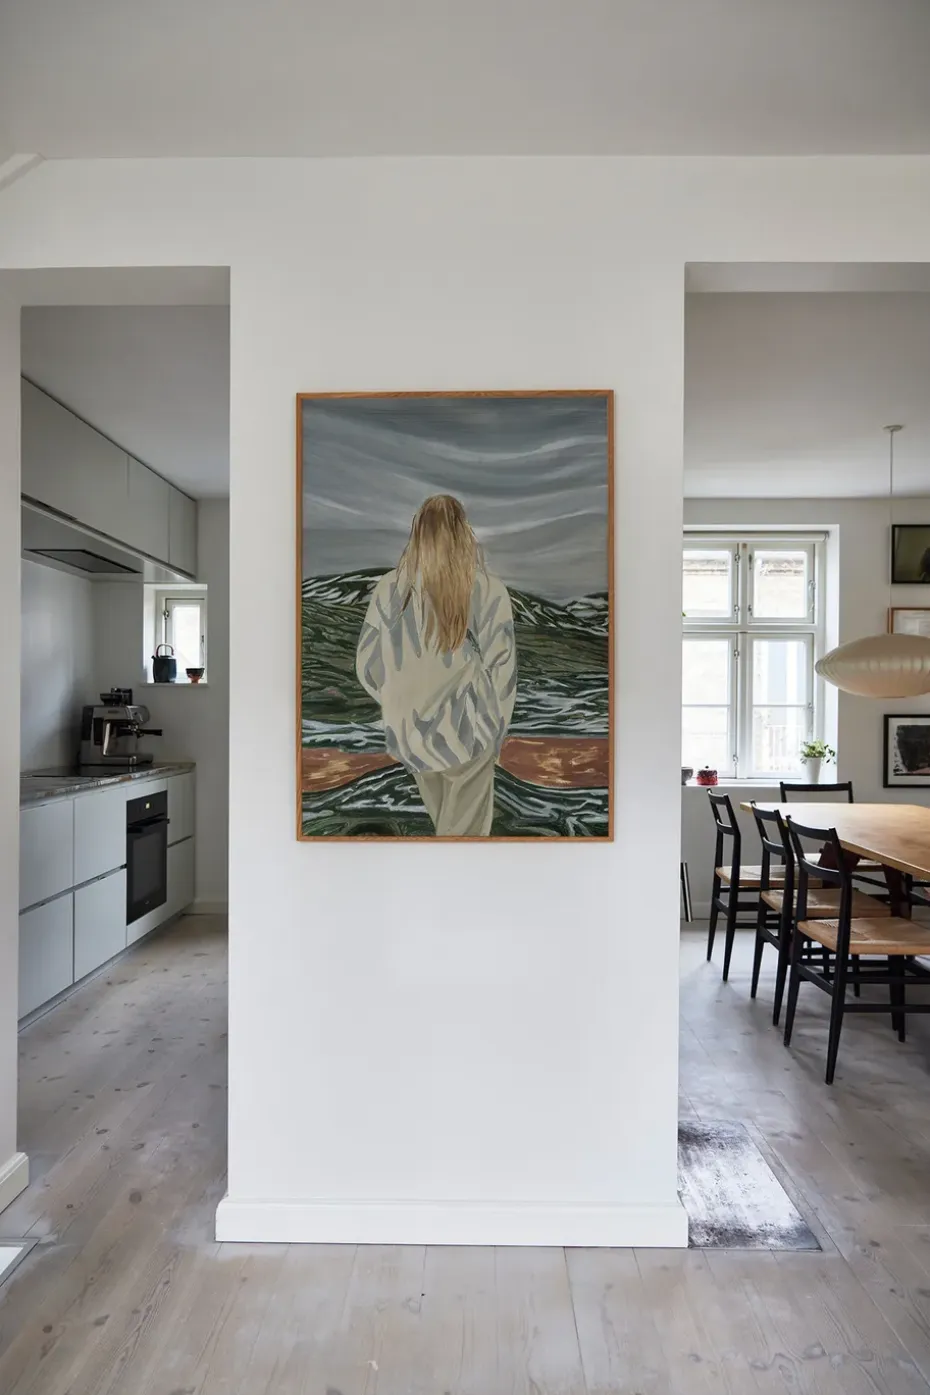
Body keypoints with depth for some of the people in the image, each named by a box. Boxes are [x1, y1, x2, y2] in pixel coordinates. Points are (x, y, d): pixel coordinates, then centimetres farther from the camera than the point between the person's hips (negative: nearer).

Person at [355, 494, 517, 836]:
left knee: (442, 820, 29)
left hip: (409, 734, 3)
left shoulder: (390, 588, -11)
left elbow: (368, 667, -7)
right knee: (463, 828, 15)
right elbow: (502, 671, -12)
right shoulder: (489, 591, -16)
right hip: (466, 734, -3)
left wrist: (403, 707, 11)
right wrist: (493, 733, 4)